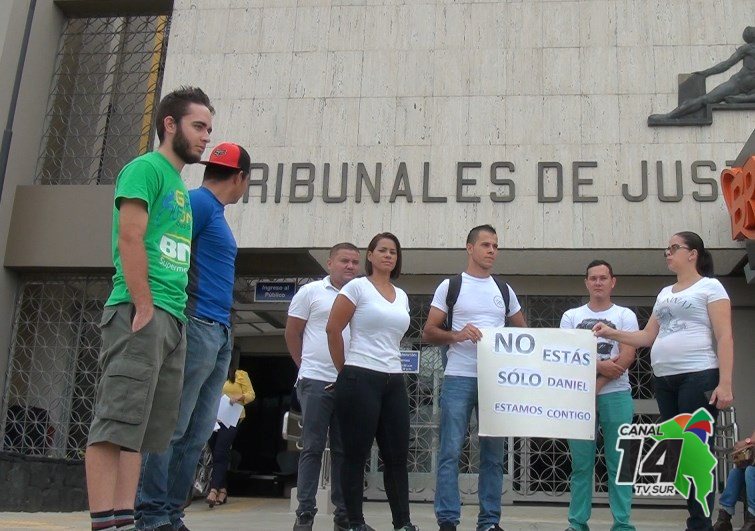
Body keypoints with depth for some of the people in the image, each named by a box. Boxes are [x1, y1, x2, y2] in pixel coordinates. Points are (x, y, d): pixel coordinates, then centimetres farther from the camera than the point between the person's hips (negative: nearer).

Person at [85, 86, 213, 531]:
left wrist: (176, 314, 15)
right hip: (141, 311, -9)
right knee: (118, 419, -11)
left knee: (148, 426, 5)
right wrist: (144, 306, -17)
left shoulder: (182, 187, 25)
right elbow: (130, 239, -11)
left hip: (174, 319, 9)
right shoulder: (146, 168, 0)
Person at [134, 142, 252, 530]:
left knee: (197, 434, 8)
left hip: (219, 334, 9)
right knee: (171, 426, -7)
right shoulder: (198, 202, -5)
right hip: (196, 326, -9)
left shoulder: (215, 210, 23)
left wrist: (222, 328, 18)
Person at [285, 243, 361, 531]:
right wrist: (307, 366, 7)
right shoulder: (311, 291, 1)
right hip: (316, 382, -3)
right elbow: (292, 333, 5)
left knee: (344, 450, 8)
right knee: (312, 448, 0)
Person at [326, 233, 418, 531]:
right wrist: (345, 370, -1)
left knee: (398, 455, 6)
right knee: (357, 455, -1)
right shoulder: (357, 287, -3)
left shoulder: (402, 296, 15)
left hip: (394, 382, 6)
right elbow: (333, 329, -6)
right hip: (360, 380, -6)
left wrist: (390, 365, 16)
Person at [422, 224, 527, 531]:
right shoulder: (450, 286, 4)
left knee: (493, 454, 6)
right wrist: (456, 335, -16)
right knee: (451, 452, -5)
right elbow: (428, 333, 2)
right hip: (459, 378, -4)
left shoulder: (505, 290, 15)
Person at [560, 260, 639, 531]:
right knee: (581, 464, 3)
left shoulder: (625, 316, 7)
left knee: (618, 463, 0)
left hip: (616, 395, -1)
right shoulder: (571, 316, 11)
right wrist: (600, 366, -14)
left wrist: (596, 386, -12)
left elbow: (627, 356, -5)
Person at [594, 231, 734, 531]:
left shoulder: (710, 287, 1)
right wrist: (611, 334, 6)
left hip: (698, 377, -7)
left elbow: (724, 337, -7)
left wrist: (725, 383, -16)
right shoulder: (664, 294, 20)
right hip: (664, 380, 7)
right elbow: (648, 337, 19)